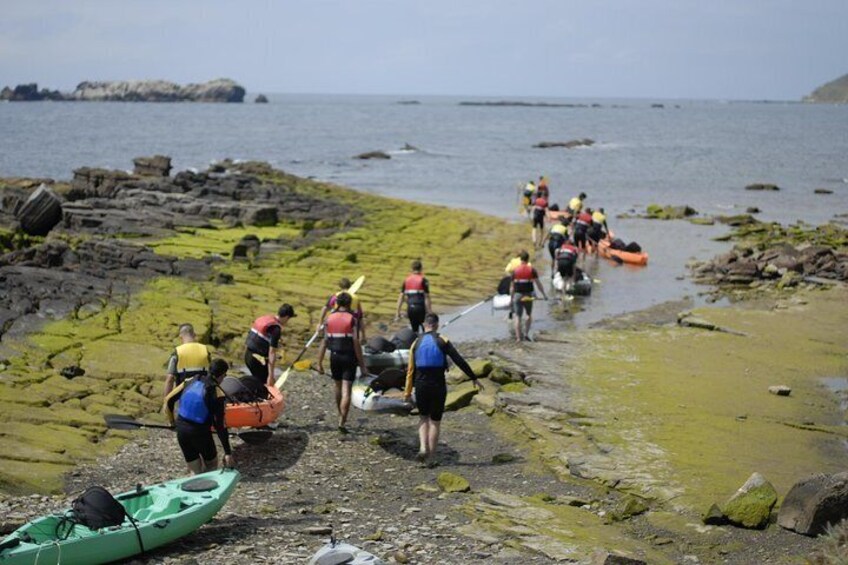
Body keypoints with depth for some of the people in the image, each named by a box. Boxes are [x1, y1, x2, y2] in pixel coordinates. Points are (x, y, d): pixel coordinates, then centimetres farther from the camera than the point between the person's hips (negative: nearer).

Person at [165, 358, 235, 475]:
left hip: (181, 430, 5)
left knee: (195, 471, 17)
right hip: (200, 433, -5)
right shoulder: (217, 393, -12)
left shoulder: (190, 382, 1)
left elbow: (168, 400, 6)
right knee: (211, 465, 21)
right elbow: (220, 425, -14)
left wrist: (172, 421, 23)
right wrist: (228, 453, -10)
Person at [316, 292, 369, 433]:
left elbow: (324, 342, 3)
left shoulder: (330, 318, 4)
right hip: (349, 357, -4)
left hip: (334, 357, 4)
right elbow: (356, 343, -11)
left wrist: (319, 363, 7)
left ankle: (341, 416, 35)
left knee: (338, 387, 21)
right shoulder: (352, 319, -8)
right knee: (346, 390, -5)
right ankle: (342, 421, -13)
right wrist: (362, 365, -8)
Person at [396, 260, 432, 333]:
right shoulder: (423, 280, -5)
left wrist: (398, 312, 11)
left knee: (414, 330, 14)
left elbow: (401, 296, 8)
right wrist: (429, 312, -6)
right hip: (420, 308, -5)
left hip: (410, 308, 5)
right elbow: (426, 297, -9)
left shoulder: (406, 280, 9)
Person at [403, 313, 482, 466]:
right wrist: (474, 379, -1)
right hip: (438, 387, -2)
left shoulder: (416, 343, 2)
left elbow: (411, 369, 3)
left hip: (421, 386, 2)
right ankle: (431, 458, 9)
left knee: (423, 417, 21)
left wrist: (408, 391, 9)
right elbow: (459, 361, -7)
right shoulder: (443, 342, -4)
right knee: (435, 422, 9)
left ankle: (423, 448, -1)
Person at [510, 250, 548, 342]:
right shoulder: (532, 270, -3)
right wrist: (544, 295, 3)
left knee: (517, 316, 4)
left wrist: (511, 297, 13)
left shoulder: (515, 270, 2)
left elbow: (512, 286, 4)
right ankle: (526, 334, 10)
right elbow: (538, 284, -5)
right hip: (528, 295, -1)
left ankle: (518, 337, -4)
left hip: (517, 295, 1)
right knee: (529, 315, 19)